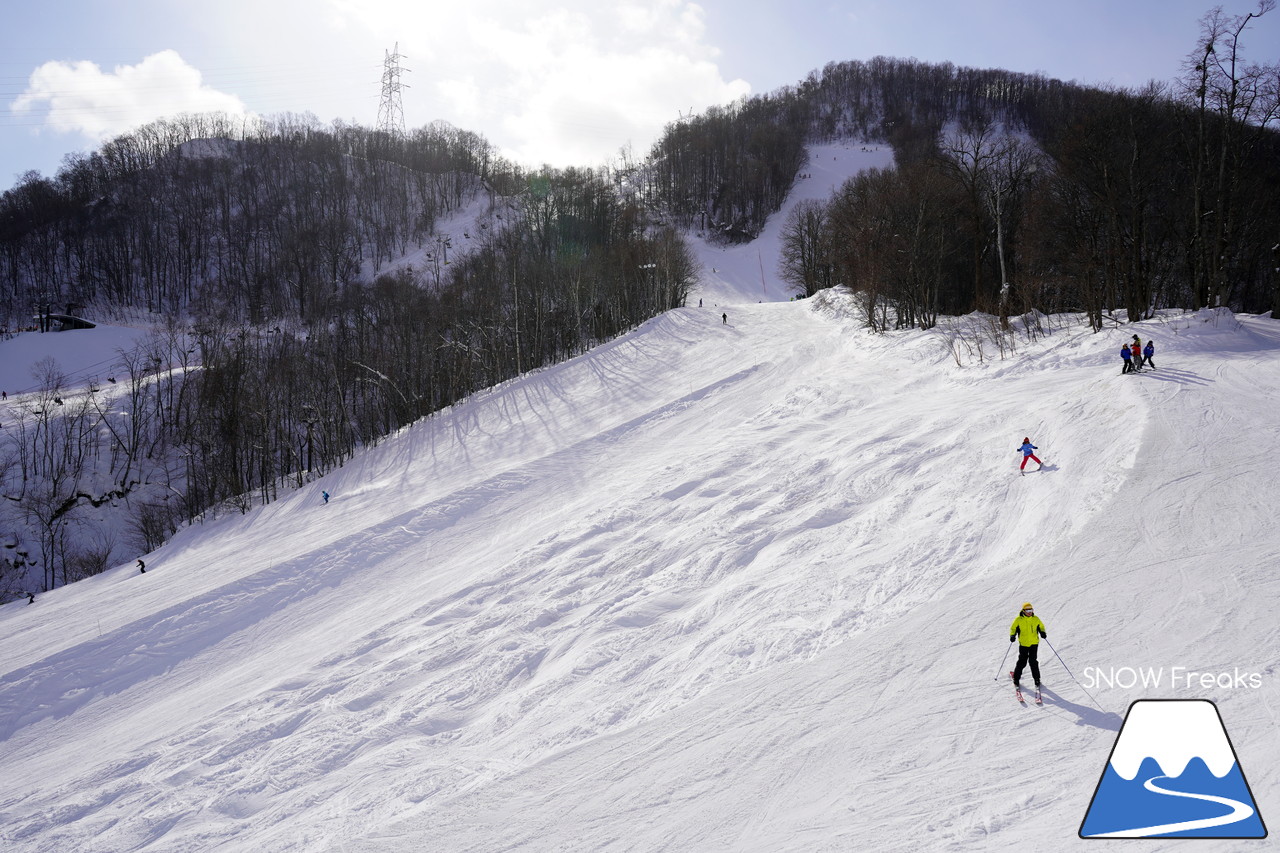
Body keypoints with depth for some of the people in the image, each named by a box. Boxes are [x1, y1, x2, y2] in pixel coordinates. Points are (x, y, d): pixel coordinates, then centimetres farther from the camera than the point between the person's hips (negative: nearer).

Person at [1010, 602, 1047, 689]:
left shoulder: (1036, 619, 2)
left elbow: (1041, 627, 15)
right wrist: (1012, 636, -11)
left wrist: (1043, 632, -4)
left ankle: (1036, 679, 11)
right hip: (1023, 644, -1)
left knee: (1033, 661, -2)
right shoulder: (1018, 619, -4)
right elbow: (1013, 628, 5)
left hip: (1034, 643, 1)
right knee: (1022, 661, -1)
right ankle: (1016, 678, 15)